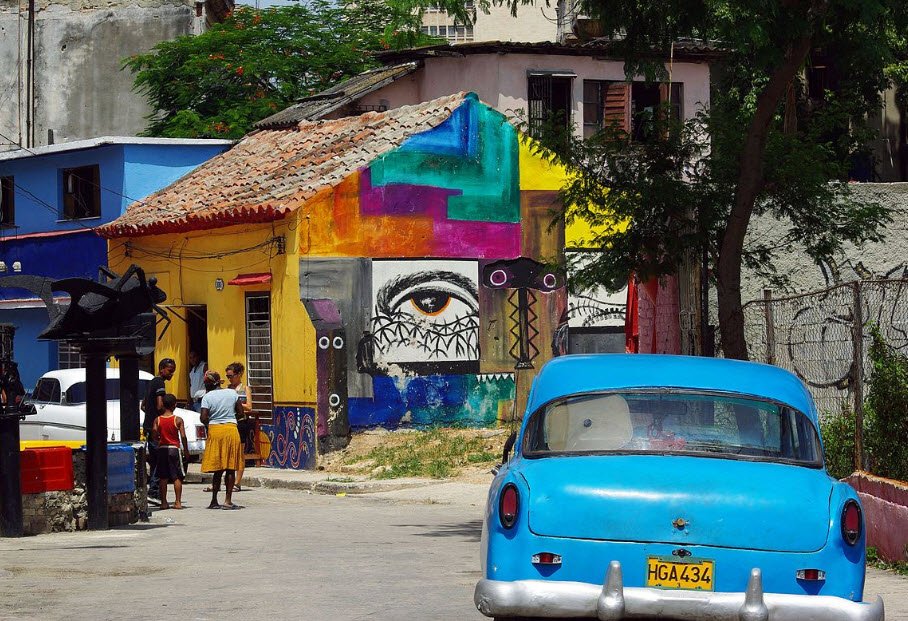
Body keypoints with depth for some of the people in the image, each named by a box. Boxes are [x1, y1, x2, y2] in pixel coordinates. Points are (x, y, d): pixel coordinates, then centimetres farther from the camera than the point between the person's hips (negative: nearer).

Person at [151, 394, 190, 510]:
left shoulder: (157, 420, 0)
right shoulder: (178, 420, -6)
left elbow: (154, 434, -10)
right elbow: (183, 436, -10)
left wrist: (158, 442, 9)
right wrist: (186, 450, 0)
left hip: (162, 448, 2)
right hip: (174, 448, -2)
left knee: (163, 478, 8)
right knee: (177, 477, 3)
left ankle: (164, 502, 8)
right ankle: (178, 502, -3)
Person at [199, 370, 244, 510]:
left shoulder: (207, 397, -4)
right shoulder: (232, 393, 3)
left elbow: (203, 418, -10)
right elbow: (240, 412, 6)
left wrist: (208, 423, 11)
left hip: (215, 430, -1)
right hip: (231, 429, 1)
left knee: (217, 469, 5)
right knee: (230, 469, 4)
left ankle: (214, 501, 7)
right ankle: (228, 500, 1)